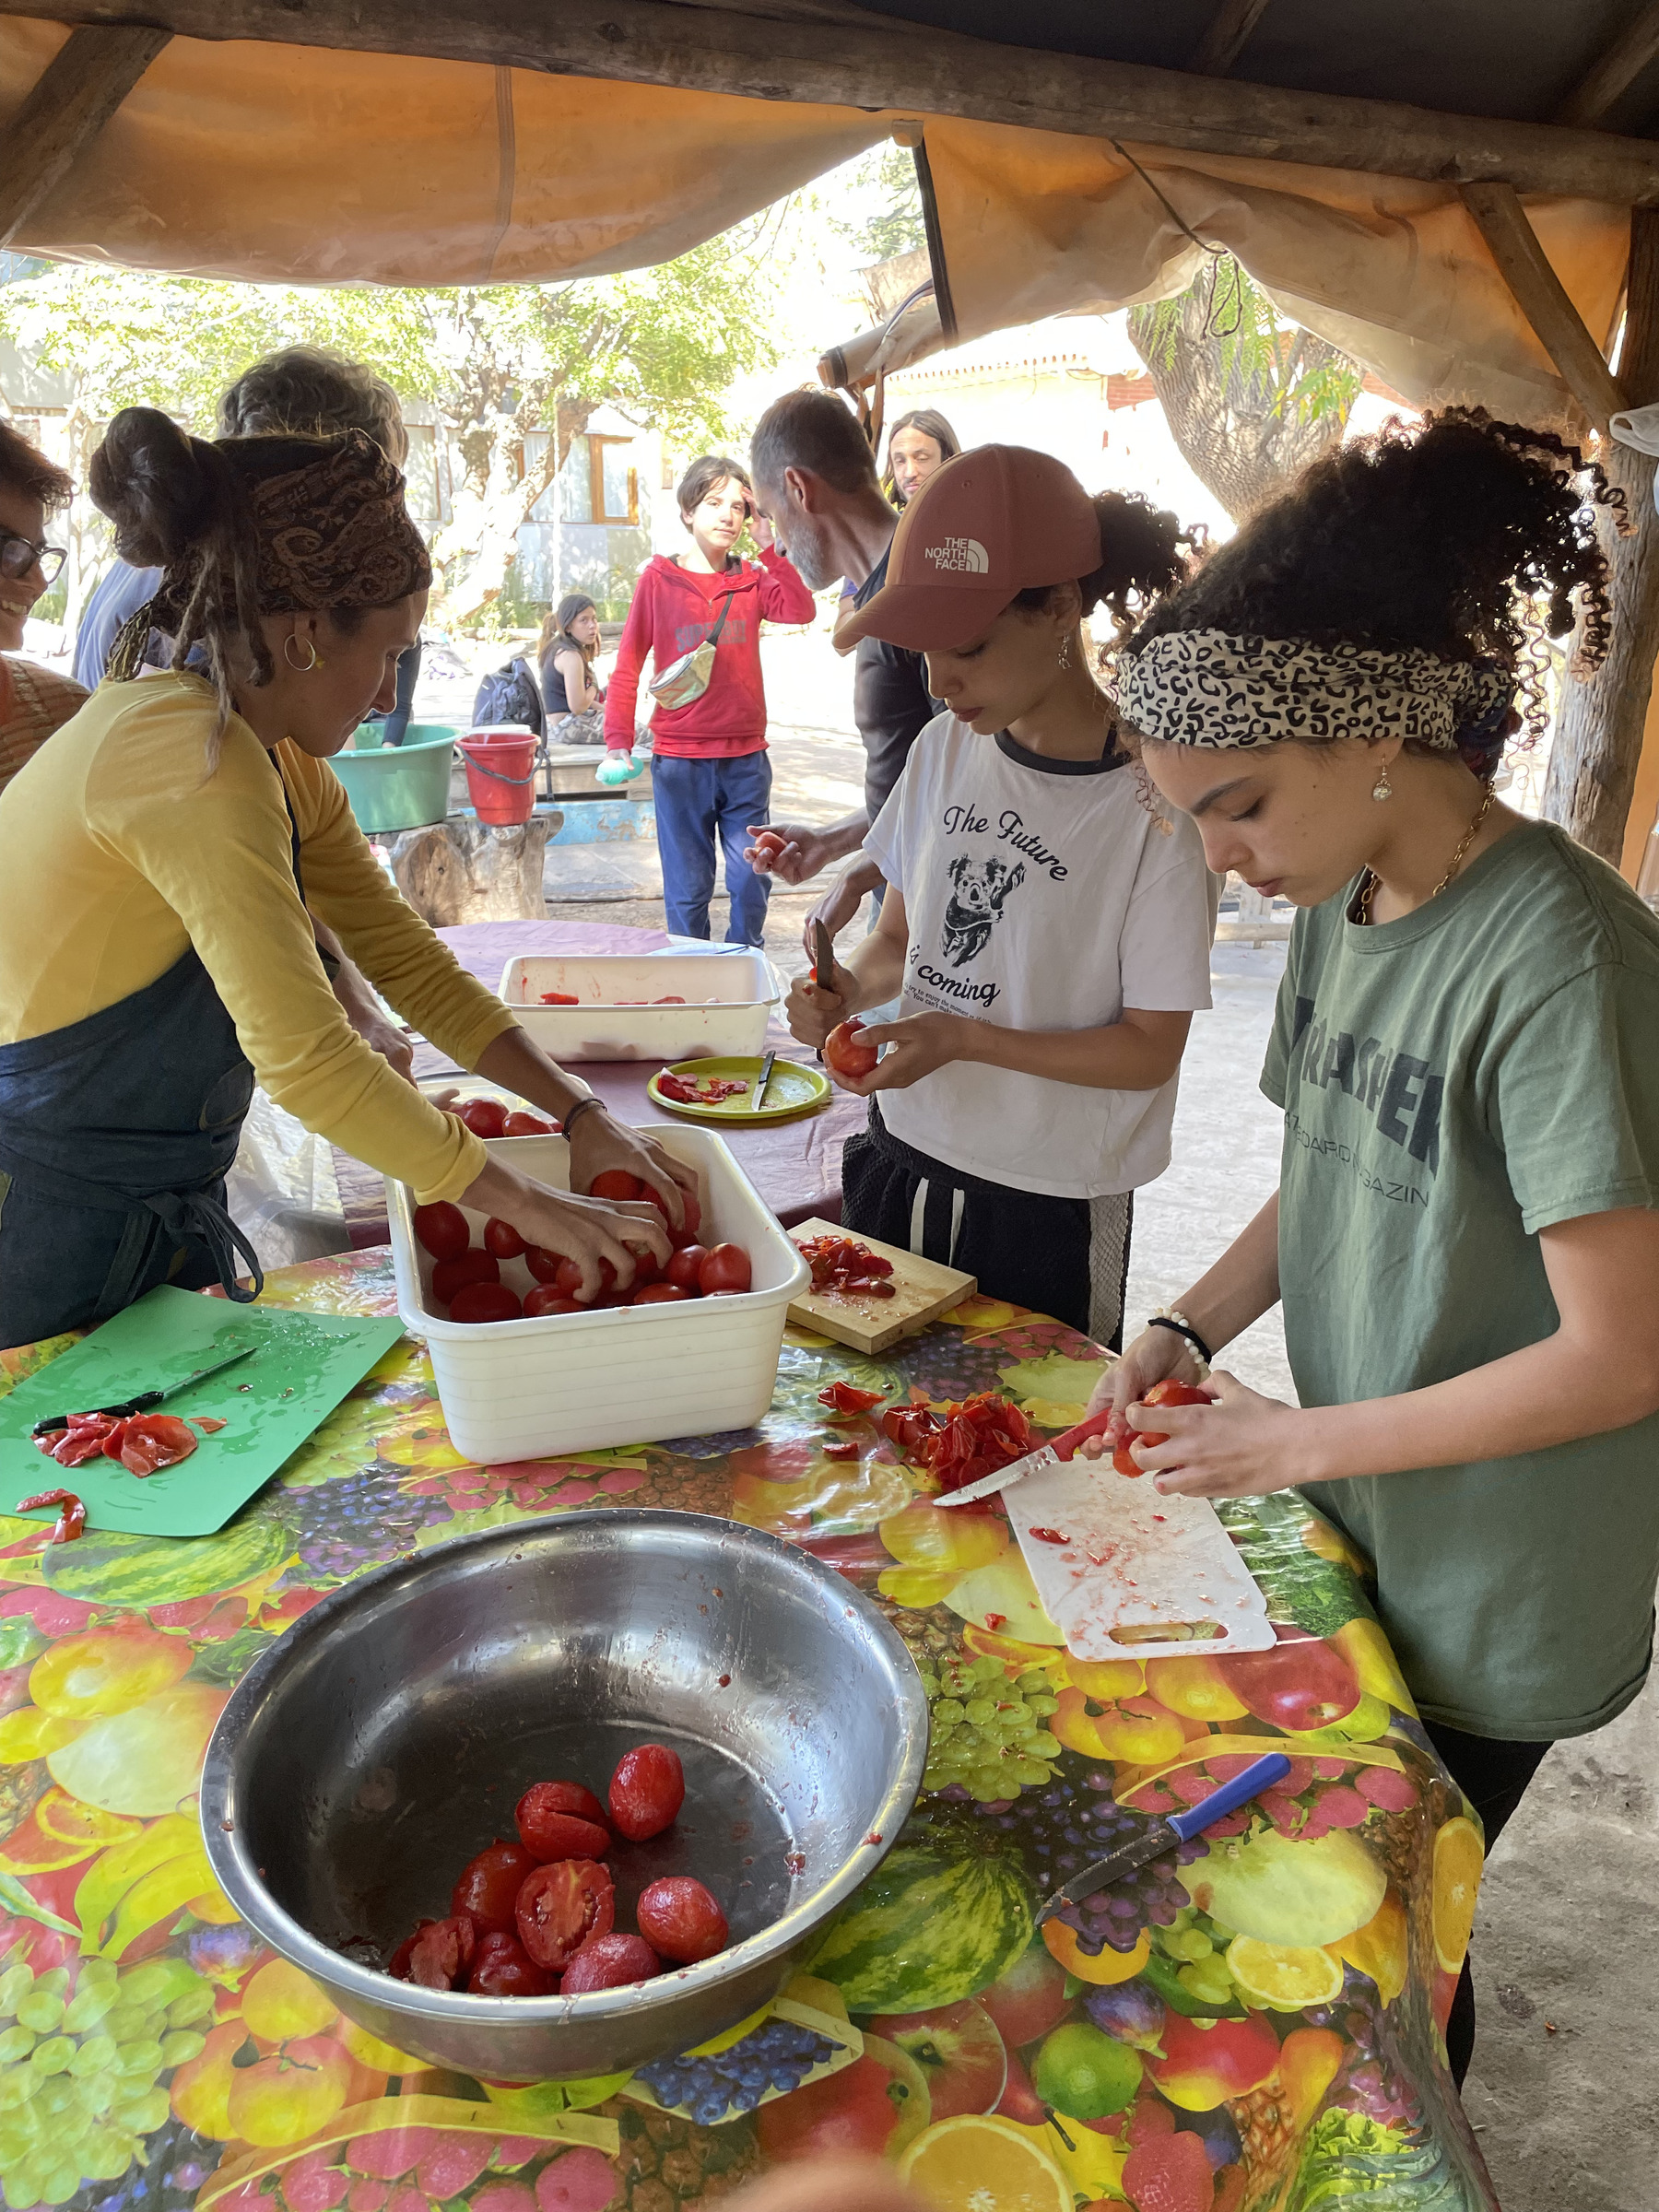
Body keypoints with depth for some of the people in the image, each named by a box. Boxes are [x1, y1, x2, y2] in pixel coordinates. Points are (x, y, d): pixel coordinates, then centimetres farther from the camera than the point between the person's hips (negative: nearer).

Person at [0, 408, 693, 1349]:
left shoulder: (281, 767, 6)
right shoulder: (191, 757, -24)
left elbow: (409, 962, 5)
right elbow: (305, 1054, -30)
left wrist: (582, 1114, -5)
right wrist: (533, 1208, -23)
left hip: (158, 1218, 9)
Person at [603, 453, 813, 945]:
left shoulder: (752, 581, 7)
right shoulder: (658, 579, 1)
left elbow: (801, 610, -13)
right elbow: (628, 665, 2)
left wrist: (769, 546, -14)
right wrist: (618, 740, -8)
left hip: (746, 757, 2)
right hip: (679, 760, -2)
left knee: (751, 882, 6)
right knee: (687, 889, 5)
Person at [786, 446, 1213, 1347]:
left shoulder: (1153, 800, -16)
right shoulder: (946, 747, 1)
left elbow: (1151, 1049, -13)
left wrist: (964, 1039, -22)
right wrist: (851, 984, -10)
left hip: (1047, 1207, -5)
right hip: (901, 1159, 5)